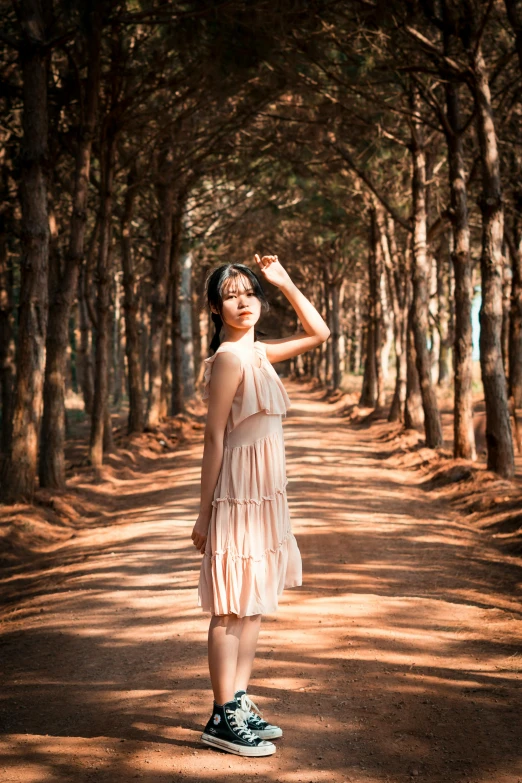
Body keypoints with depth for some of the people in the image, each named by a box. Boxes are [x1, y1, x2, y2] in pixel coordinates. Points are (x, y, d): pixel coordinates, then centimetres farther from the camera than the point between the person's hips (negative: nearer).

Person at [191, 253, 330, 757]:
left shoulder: (257, 353, 10)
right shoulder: (230, 357, -14)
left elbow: (319, 333, 23)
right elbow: (213, 437, -14)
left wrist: (285, 283, 12)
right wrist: (205, 513, -14)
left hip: (265, 494, 9)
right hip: (240, 493, -9)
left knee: (254, 604, 13)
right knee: (232, 608, -3)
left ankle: (239, 704, 22)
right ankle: (223, 719, 5)